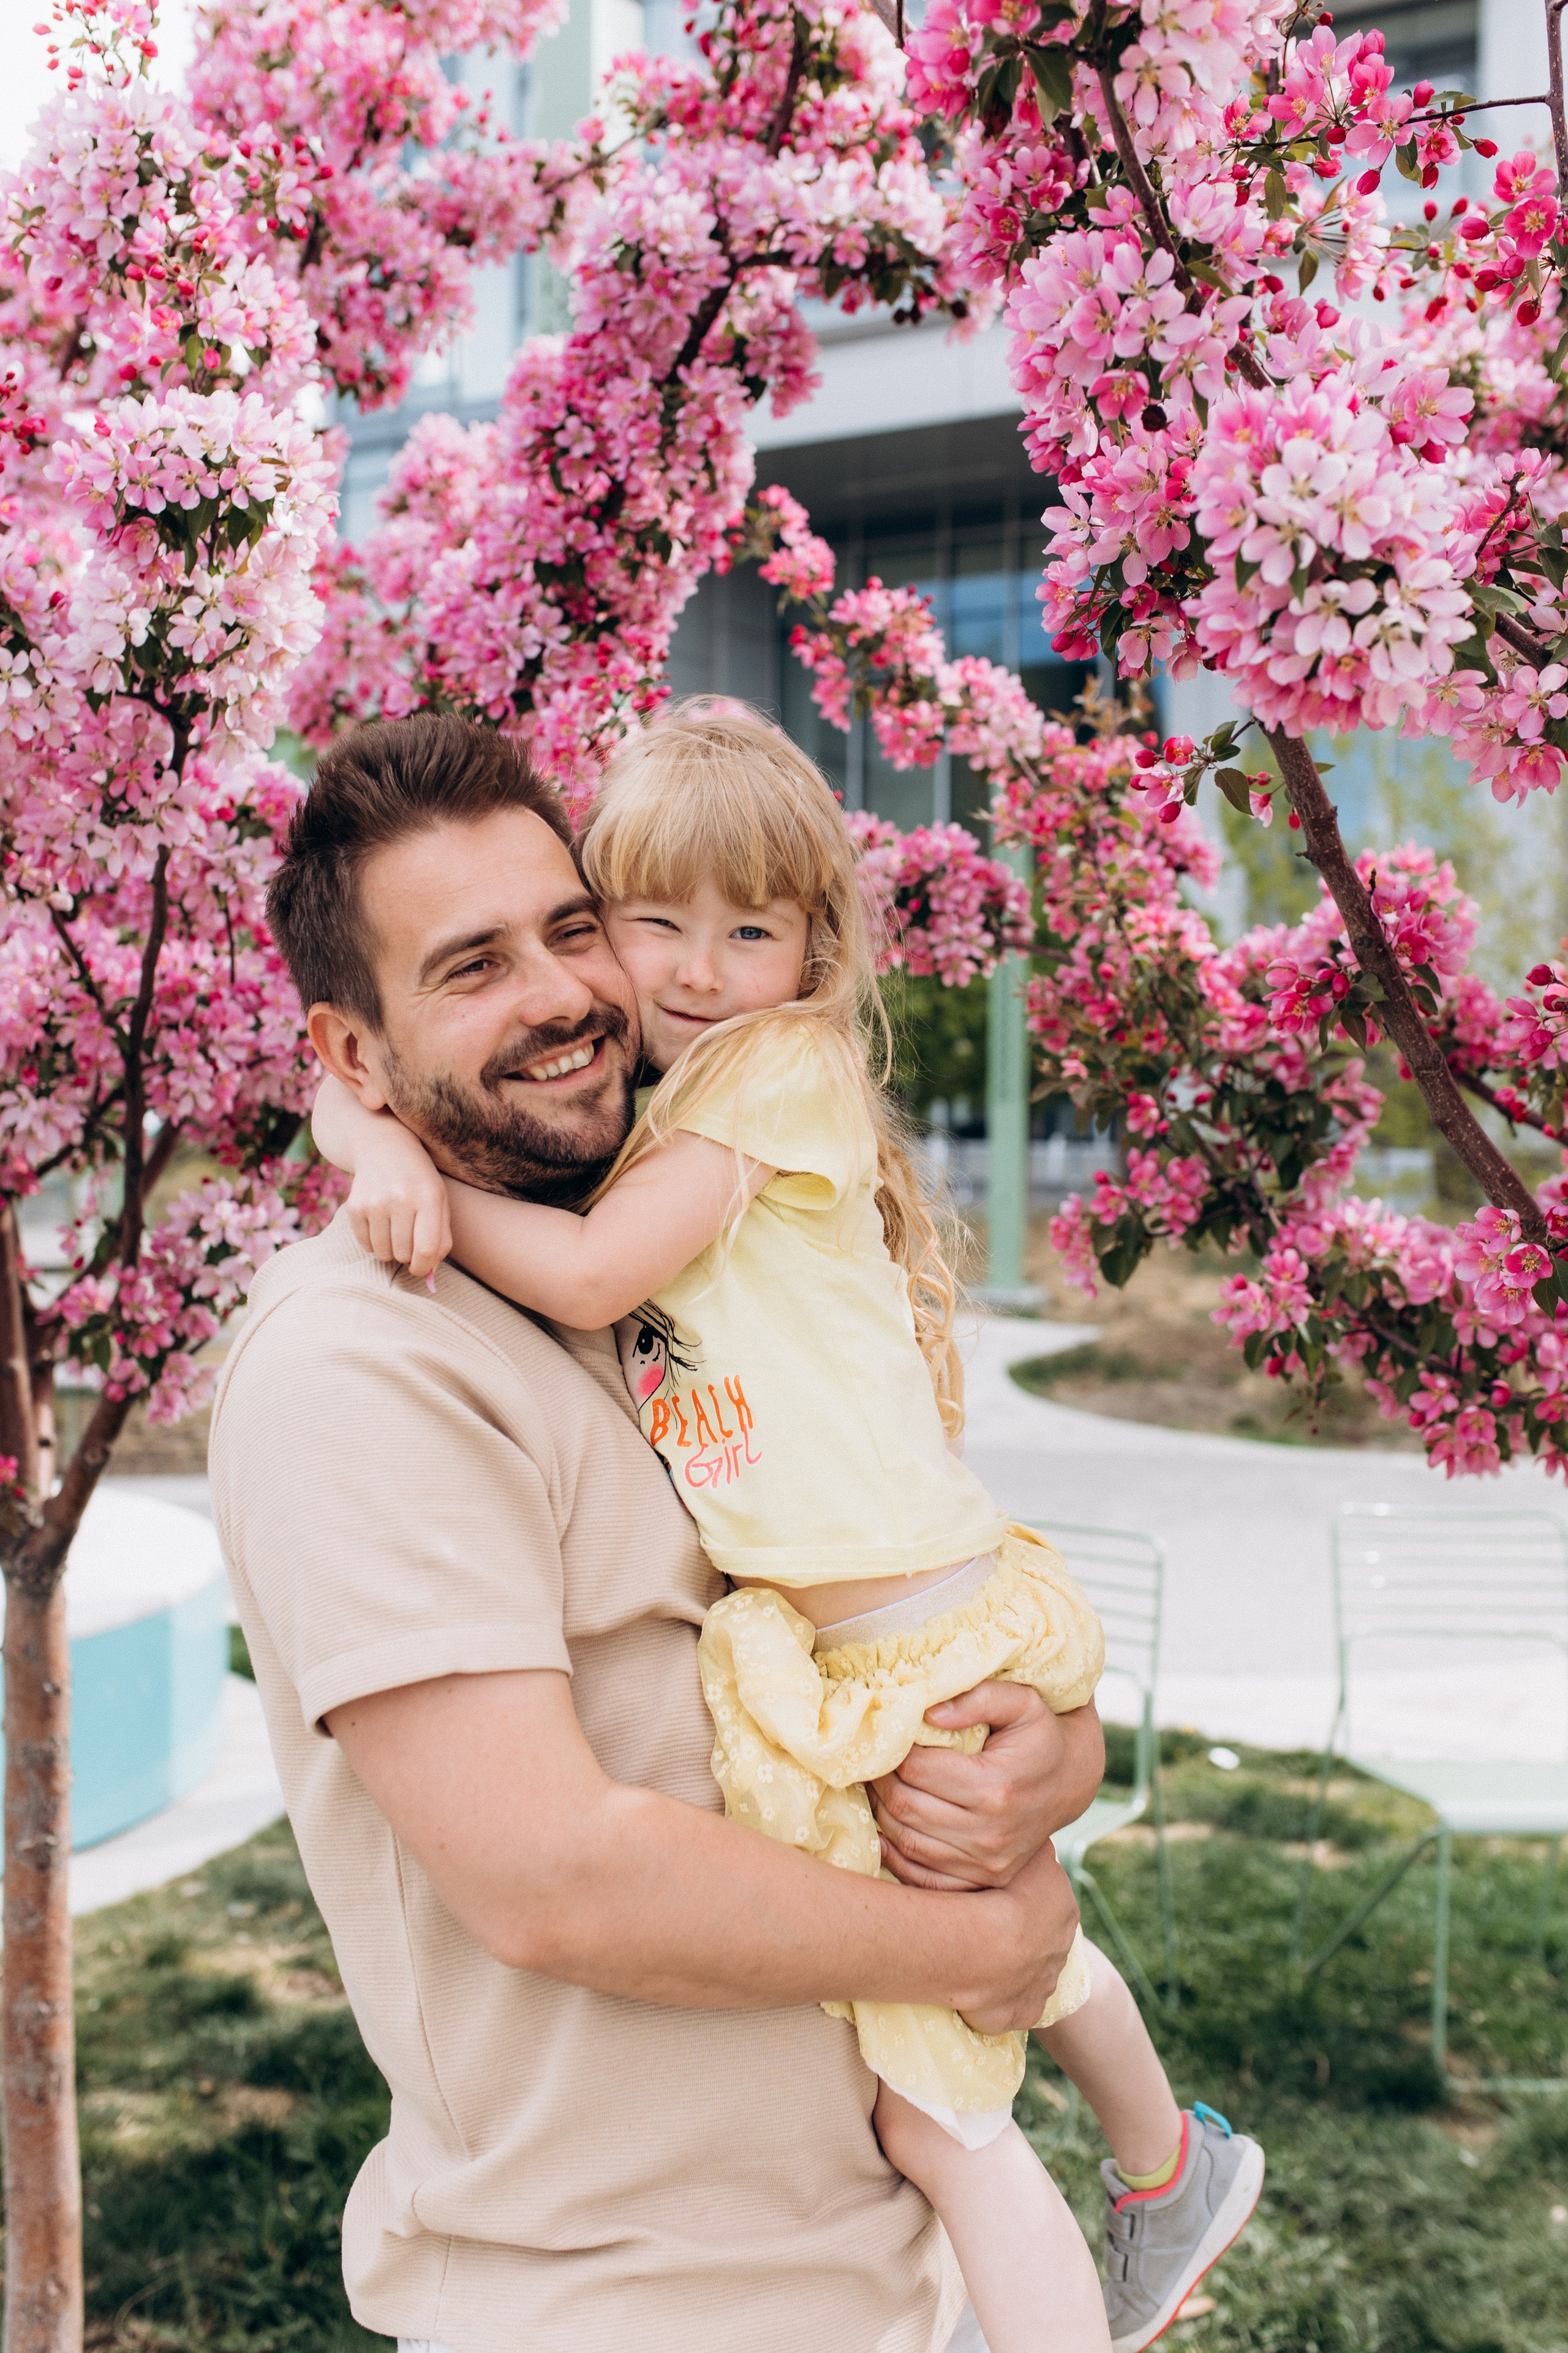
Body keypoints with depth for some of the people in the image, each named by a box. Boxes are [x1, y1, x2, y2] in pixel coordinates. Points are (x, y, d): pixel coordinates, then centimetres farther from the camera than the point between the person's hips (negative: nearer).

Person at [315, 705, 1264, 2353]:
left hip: (910, 1629, -9)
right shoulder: (624, 1101, 8)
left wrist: (424, 1178, -10)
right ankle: (1170, 2167, 56)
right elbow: (349, 1080, 6)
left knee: (925, 2106, -1)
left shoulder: (787, 1065, -13)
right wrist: (371, 1136, -15)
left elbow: (591, 1275, -21)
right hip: (793, 1639, 9)